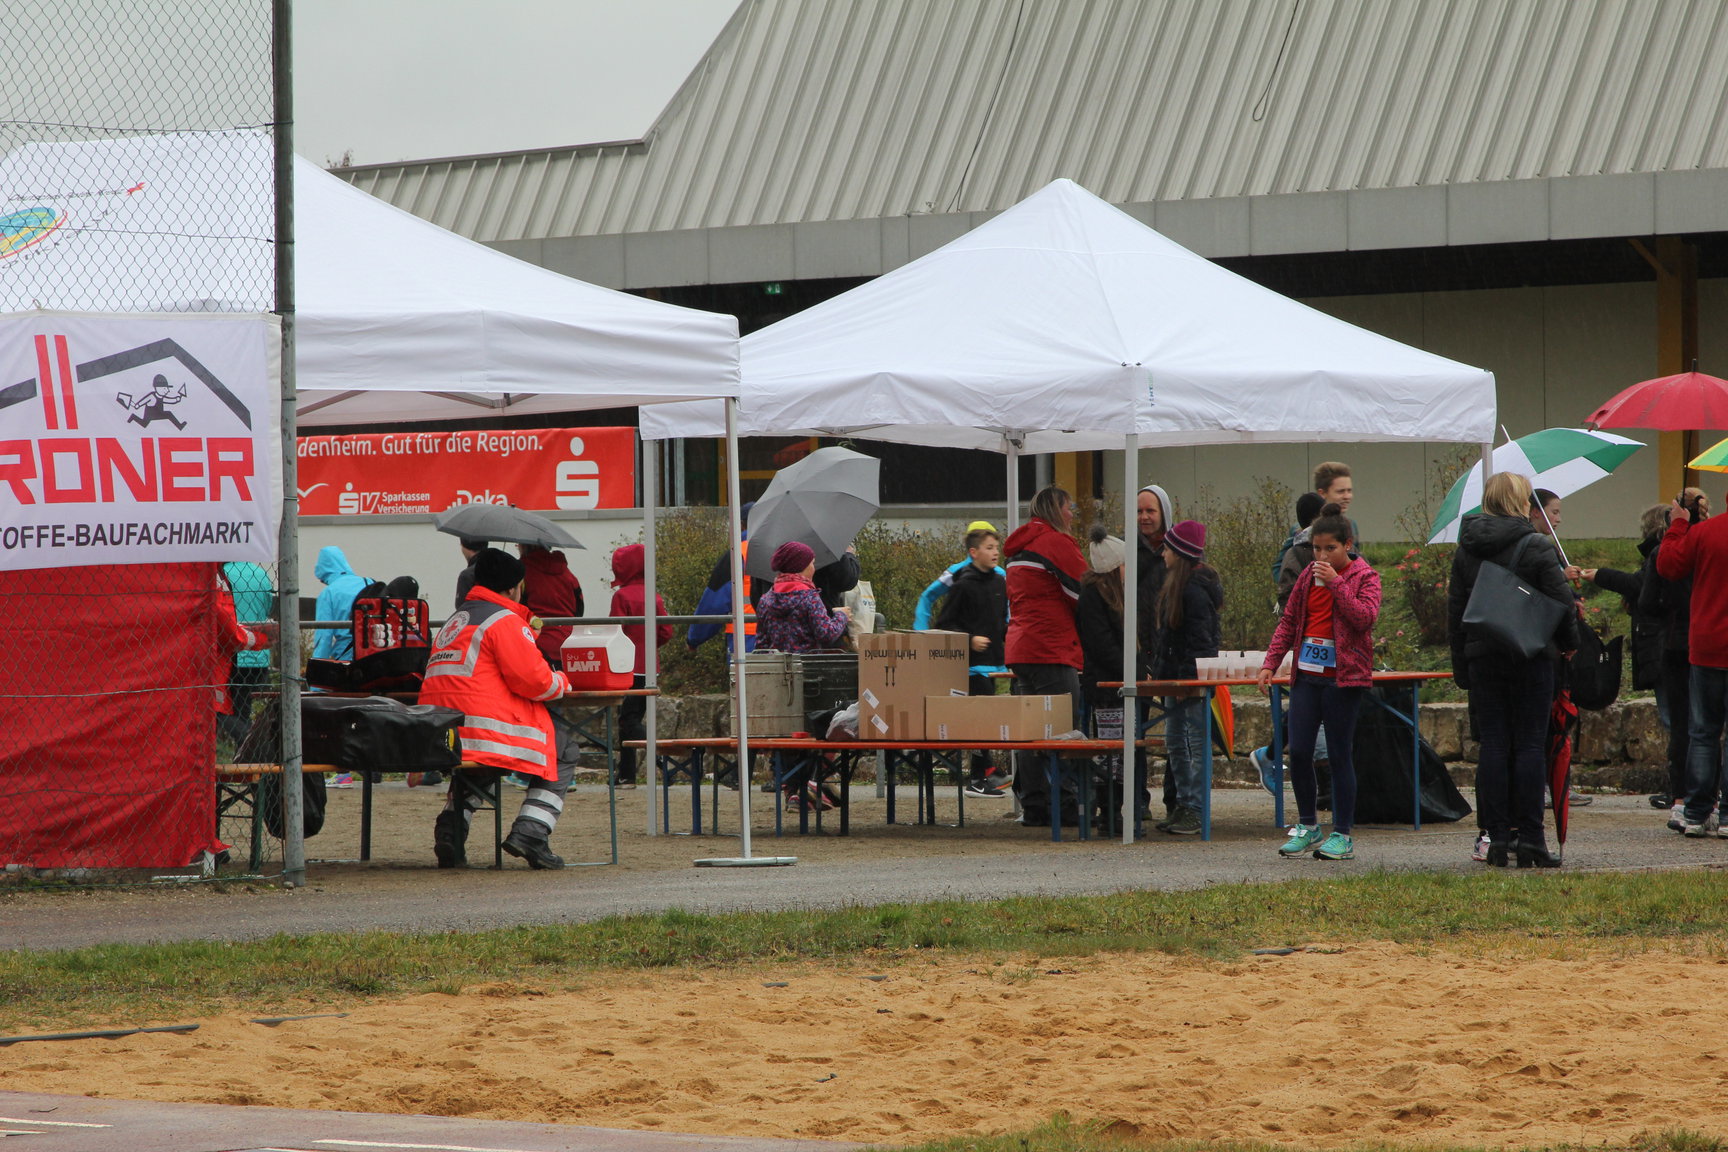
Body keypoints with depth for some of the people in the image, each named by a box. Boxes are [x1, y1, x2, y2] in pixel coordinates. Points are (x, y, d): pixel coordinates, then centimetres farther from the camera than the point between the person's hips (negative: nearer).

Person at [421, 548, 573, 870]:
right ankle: (530, 832, -7)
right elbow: (533, 680, -11)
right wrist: (561, 682, 11)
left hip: (437, 735, 8)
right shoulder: (505, 621, -5)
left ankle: (451, 826, 12)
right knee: (558, 758, 9)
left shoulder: (453, 622, 23)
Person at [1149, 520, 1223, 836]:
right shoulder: (1176, 585, 15)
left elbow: (1199, 639, -20)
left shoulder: (1194, 589, -16)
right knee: (1175, 744, 13)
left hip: (1193, 680, -11)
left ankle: (1195, 811, -7)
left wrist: (1187, 679, -22)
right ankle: (1183, 806, 18)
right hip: (1176, 679, 11)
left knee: (1196, 743, -7)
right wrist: (1158, 672, 19)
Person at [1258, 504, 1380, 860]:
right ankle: (1307, 827, 16)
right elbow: (1288, 623, 17)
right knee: (1298, 752, 0)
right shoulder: (1308, 577, 11)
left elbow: (1366, 617, -18)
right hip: (1307, 674, 5)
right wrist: (1270, 663, 8)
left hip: (1344, 677, -5)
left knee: (1339, 755, -1)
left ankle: (1343, 835, 7)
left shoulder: (1364, 576, -2)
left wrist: (1335, 582, -19)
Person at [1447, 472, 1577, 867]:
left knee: (1493, 745, 6)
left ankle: (1496, 838, 3)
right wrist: (1569, 642, 9)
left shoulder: (1466, 551, 7)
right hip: (1531, 657, -4)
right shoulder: (1536, 548, -9)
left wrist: (1461, 667, 15)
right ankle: (1529, 839, -4)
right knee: (1530, 745, -1)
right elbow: (1561, 601, -9)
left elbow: (1455, 610, 10)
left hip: (1482, 657, 4)